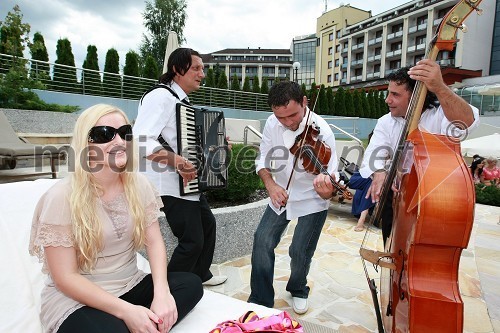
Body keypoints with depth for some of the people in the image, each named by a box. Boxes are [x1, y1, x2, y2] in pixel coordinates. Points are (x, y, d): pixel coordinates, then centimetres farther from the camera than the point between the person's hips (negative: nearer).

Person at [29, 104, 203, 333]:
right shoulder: (62, 197, -17)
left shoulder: (138, 184, -3)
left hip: (131, 286, 6)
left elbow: (154, 242, -4)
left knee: (191, 284, -15)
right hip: (76, 300, -5)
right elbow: (65, 277, -16)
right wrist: (126, 311, -22)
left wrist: (161, 292, -20)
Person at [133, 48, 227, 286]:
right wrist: (175, 160, -38)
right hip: (172, 185, -11)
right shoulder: (161, 97, -16)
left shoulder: (182, 101, 15)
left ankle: (201, 274, 40)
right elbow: (141, 140, -29)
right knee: (192, 240, -6)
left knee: (207, 223, 21)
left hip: (189, 182, 11)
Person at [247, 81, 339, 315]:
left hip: (311, 201, -3)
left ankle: (298, 291, 32)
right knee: (262, 241, -7)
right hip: (281, 195, 4)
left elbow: (328, 186, -27)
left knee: (300, 251, -4)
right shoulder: (272, 123, -12)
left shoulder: (321, 131, -25)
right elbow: (262, 160, -1)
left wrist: (326, 189, -50)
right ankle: (260, 301, 14)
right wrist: (270, 184, -19)